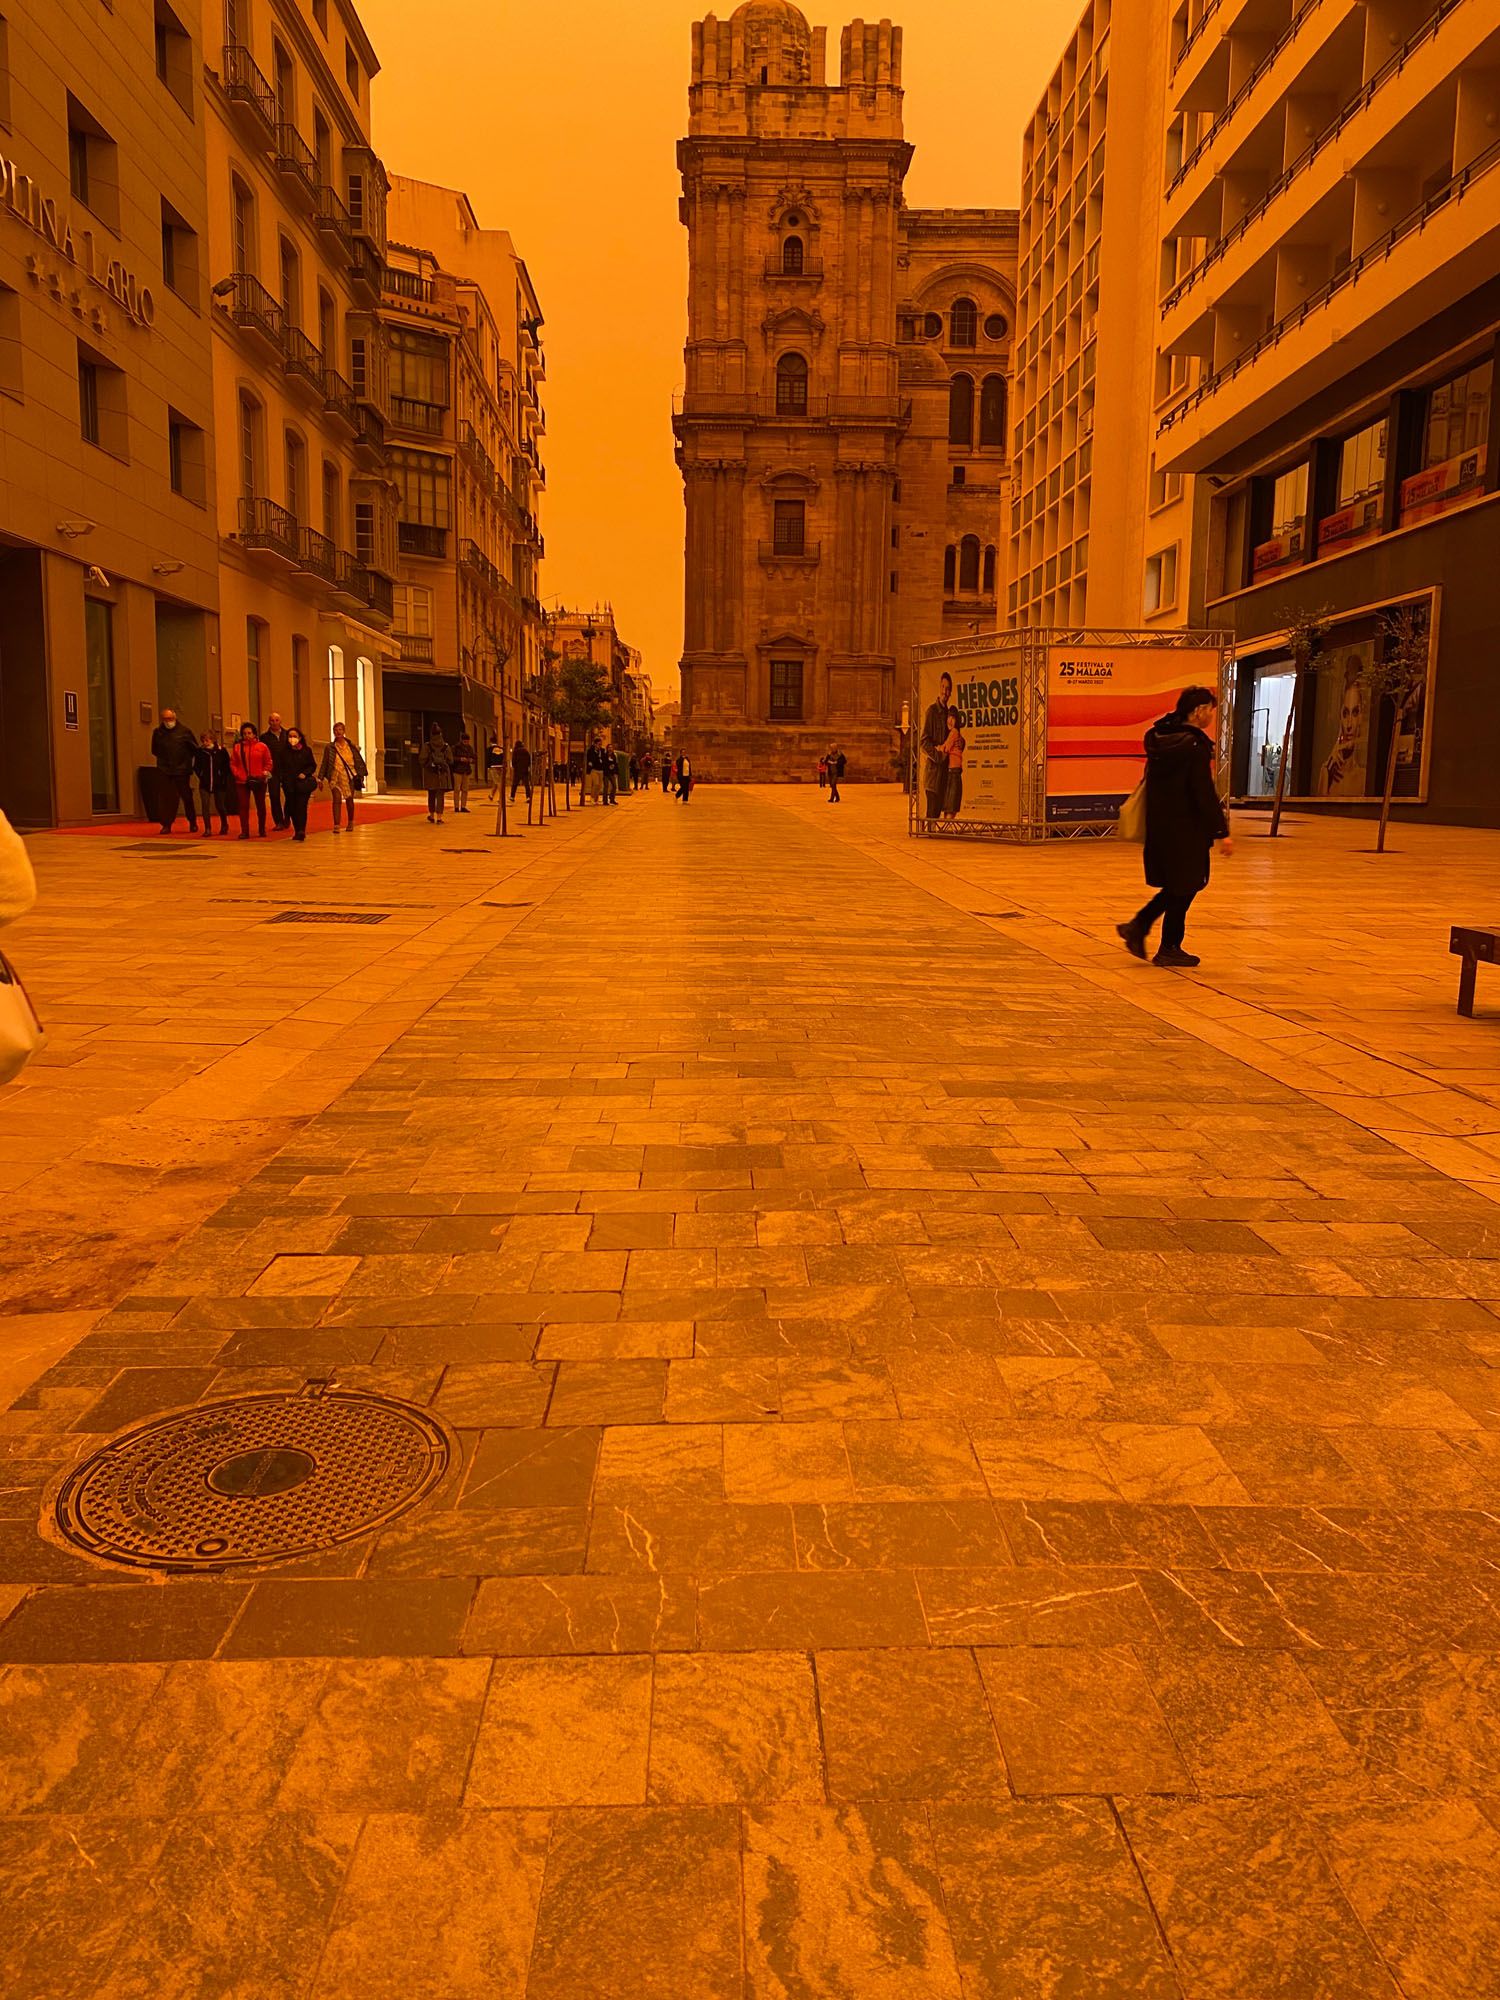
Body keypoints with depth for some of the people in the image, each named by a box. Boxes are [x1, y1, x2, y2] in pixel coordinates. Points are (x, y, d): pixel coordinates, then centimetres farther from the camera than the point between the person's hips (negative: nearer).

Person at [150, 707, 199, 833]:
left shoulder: (184, 730, 0)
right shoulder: (158, 732, 6)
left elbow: (195, 749, 6)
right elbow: (155, 751, 18)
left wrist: (186, 760, 3)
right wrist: (163, 760, 9)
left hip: (182, 771, -1)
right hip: (165, 771, 1)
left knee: (187, 797, 4)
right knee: (167, 799, -2)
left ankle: (193, 823, 16)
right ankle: (167, 824, 2)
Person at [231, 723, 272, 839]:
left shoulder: (262, 746, 1)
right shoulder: (237, 747, 5)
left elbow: (268, 762, 4)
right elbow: (232, 763, 6)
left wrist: (265, 773, -10)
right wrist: (238, 775, -7)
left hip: (258, 781, 0)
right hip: (242, 782, 1)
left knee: (260, 806, 10)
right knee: (243, 806, -4)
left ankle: (262, 830, 22)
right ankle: (244, 831, -1)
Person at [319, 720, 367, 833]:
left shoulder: (351, 745, 5)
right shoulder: (329, 747, 3)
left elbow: (358, 760, 8)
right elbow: (324, 763, 5)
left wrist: (362, 774, 2)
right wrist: (320, 779, 2)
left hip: (350, 776, 1)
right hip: (335, 777, -1)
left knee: (349, 800, 9)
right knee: (337, 799, -13)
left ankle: (351, 823, 30)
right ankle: (336, 826, -14)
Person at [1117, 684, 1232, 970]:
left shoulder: (1160, 738, 8)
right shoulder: (1194, 745, -18)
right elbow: (1205, 794, -20)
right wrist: (1222, 832, -15)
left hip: (1159, 825, 8)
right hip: (1186, 829, -8)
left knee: (1176, 886, 20)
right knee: (1184, 888, 5)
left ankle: (1137, 927, 11)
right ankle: (1169, 949, 13)